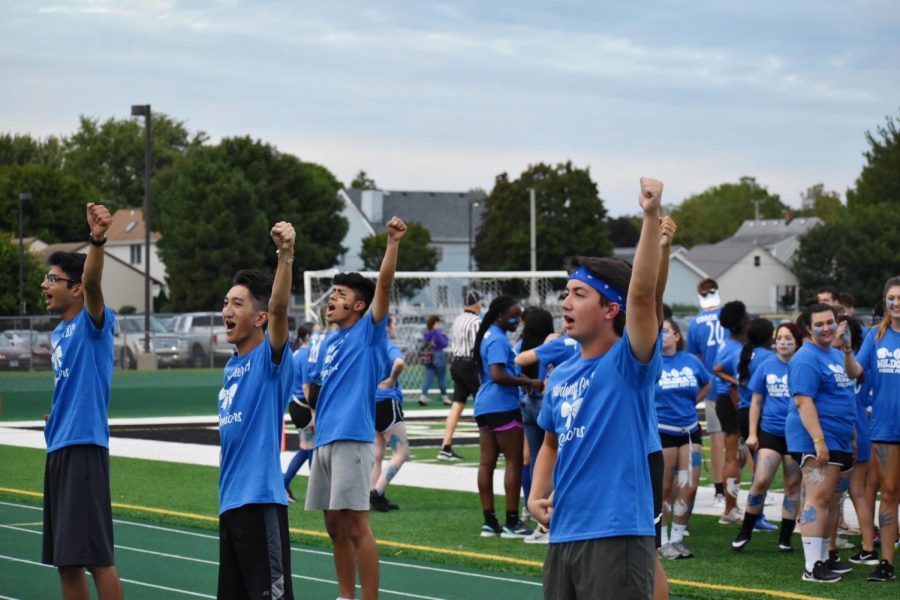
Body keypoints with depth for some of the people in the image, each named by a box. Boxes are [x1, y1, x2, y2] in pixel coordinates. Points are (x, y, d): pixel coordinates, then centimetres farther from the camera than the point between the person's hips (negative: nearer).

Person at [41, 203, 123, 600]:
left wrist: (97, 240, -44)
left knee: (95, 555, -9)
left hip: (83, 447, -9)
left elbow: (93, 282, -27)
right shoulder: (58, 335, 16)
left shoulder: (92, 323, -8)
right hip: (58, 448, 9)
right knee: (65, 558, 11)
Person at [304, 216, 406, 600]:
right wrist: (317, 417, 17)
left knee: (356, 525, -10)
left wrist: (393, 242, -25)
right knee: (335, 526, 12)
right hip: (325, 439, 8)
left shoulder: (367, 332, -2)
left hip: (351, 439, -8)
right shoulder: (328, 343, 18)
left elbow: (384, 284, -15)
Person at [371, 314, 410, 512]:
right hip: (387, 403, -8)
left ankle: (376, 497, 13)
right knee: (401, 453, -4)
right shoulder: (389, 347, -13)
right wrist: (392, 379, -17)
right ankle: (377, 493, -14)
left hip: (370, 404, 8)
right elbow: (399, 363, -34)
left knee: (377, 454, 13)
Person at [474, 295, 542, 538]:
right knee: (514, 461, -5)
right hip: (502, 406, -10)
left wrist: (521, 380, 12)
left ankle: (490, 522, 10)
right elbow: (498, 375, -25)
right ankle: (511, 522, -4)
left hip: (485, 406, 10)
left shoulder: (490, 336, 17)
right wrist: (529, 383, -20)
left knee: (487, 462, 7)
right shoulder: (498, 340, -15)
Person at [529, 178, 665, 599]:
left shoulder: (628, 363, -7)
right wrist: (536, 495, 9)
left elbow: (642, 293, -23)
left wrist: (651, 216, -33)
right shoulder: (560, 377, 13)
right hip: (563, 536, 8)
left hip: (616, 536, -8)